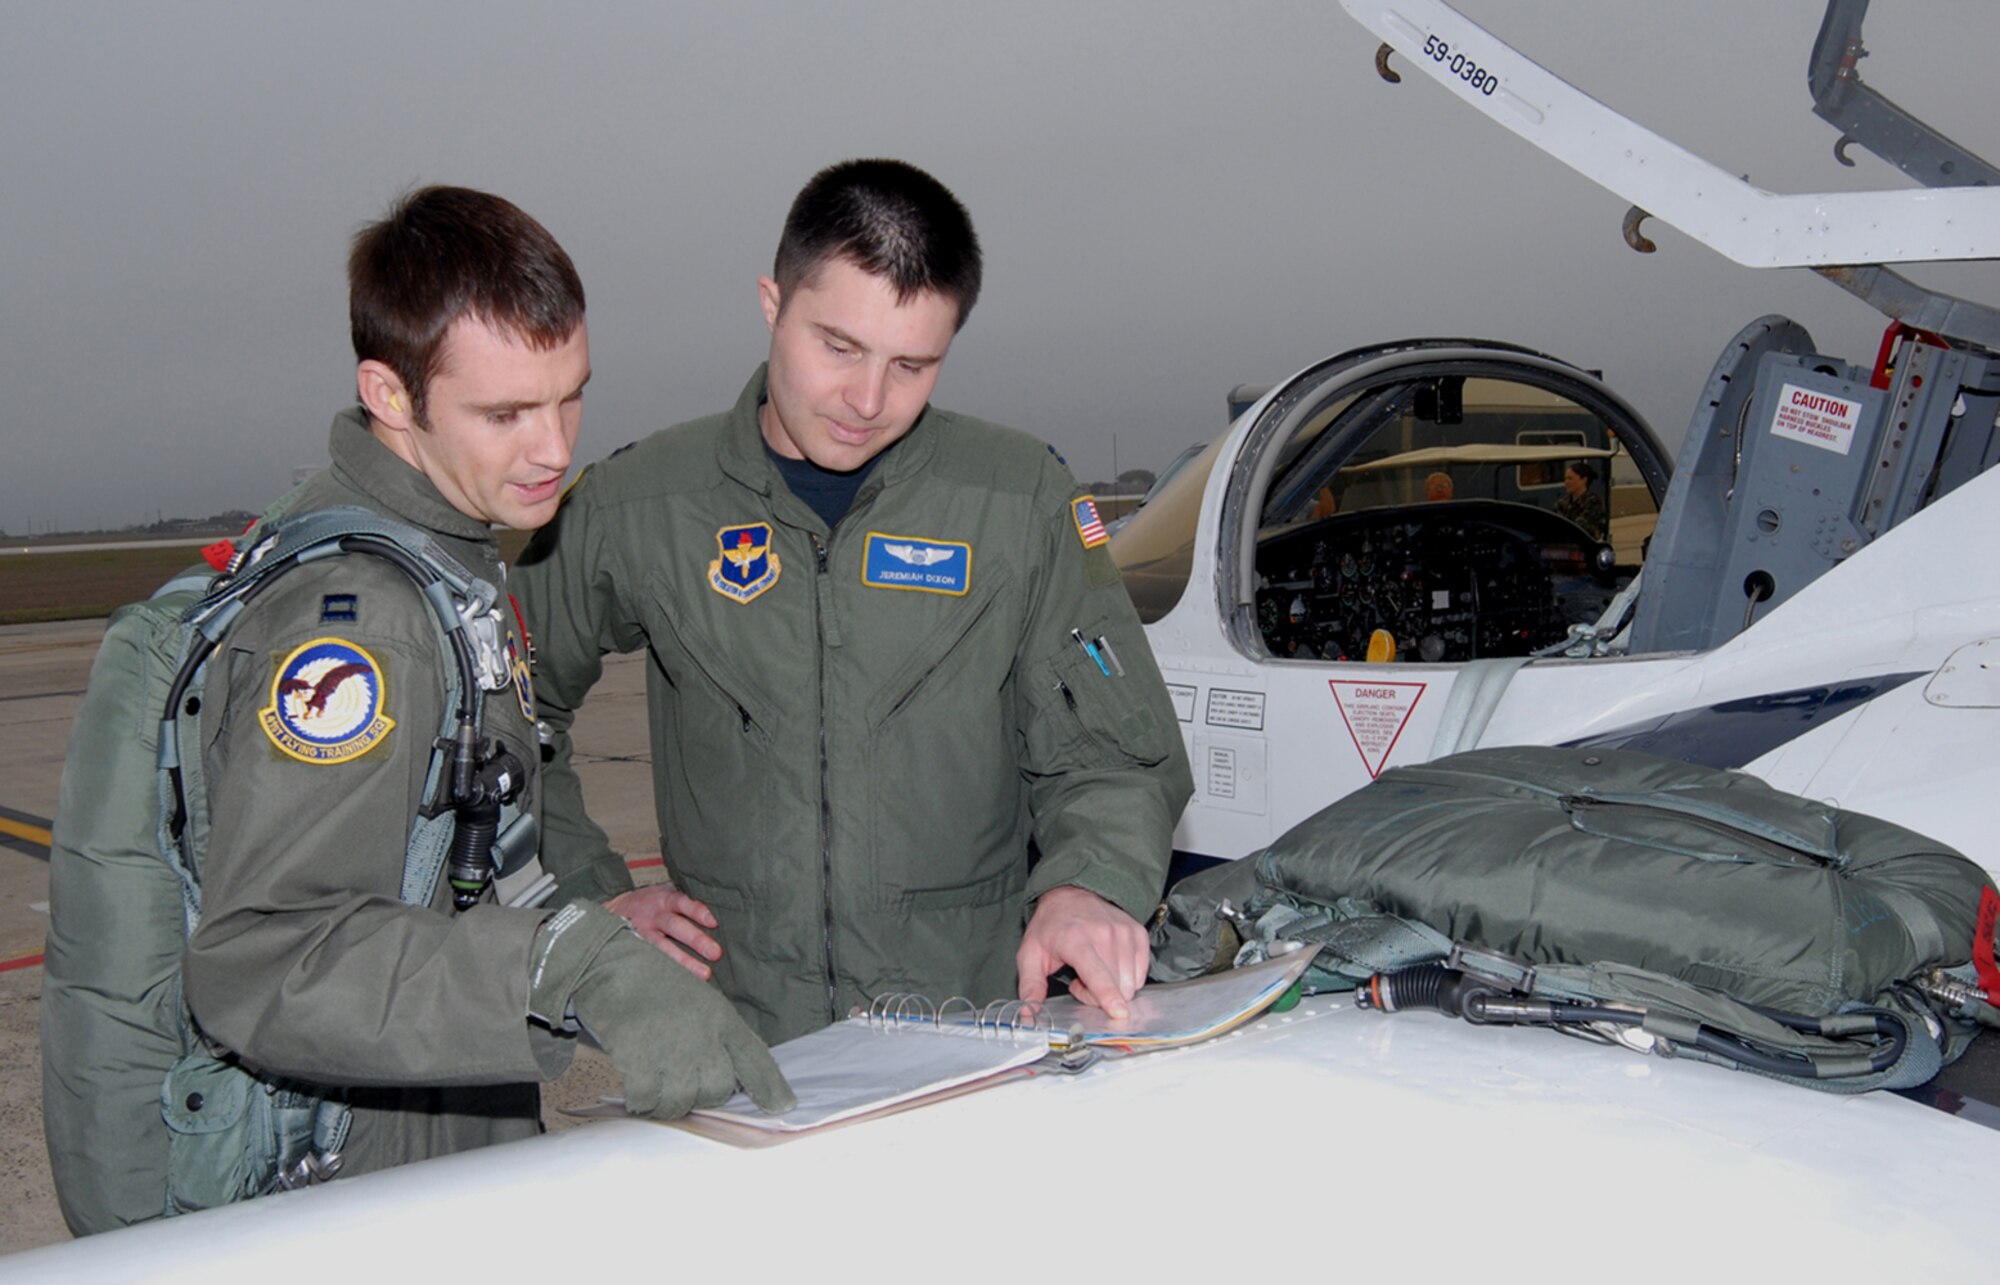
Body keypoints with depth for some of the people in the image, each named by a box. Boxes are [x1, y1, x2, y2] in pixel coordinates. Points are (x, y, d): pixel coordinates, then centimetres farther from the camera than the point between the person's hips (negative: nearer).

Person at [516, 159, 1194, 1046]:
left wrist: (1088, 884, -15)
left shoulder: (1024, 499, 5)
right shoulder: (635, 506, 5)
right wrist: (592, 895, 8)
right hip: (732, 1050, 0)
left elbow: (1112, 755, 6)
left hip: (978, 1032, 1)